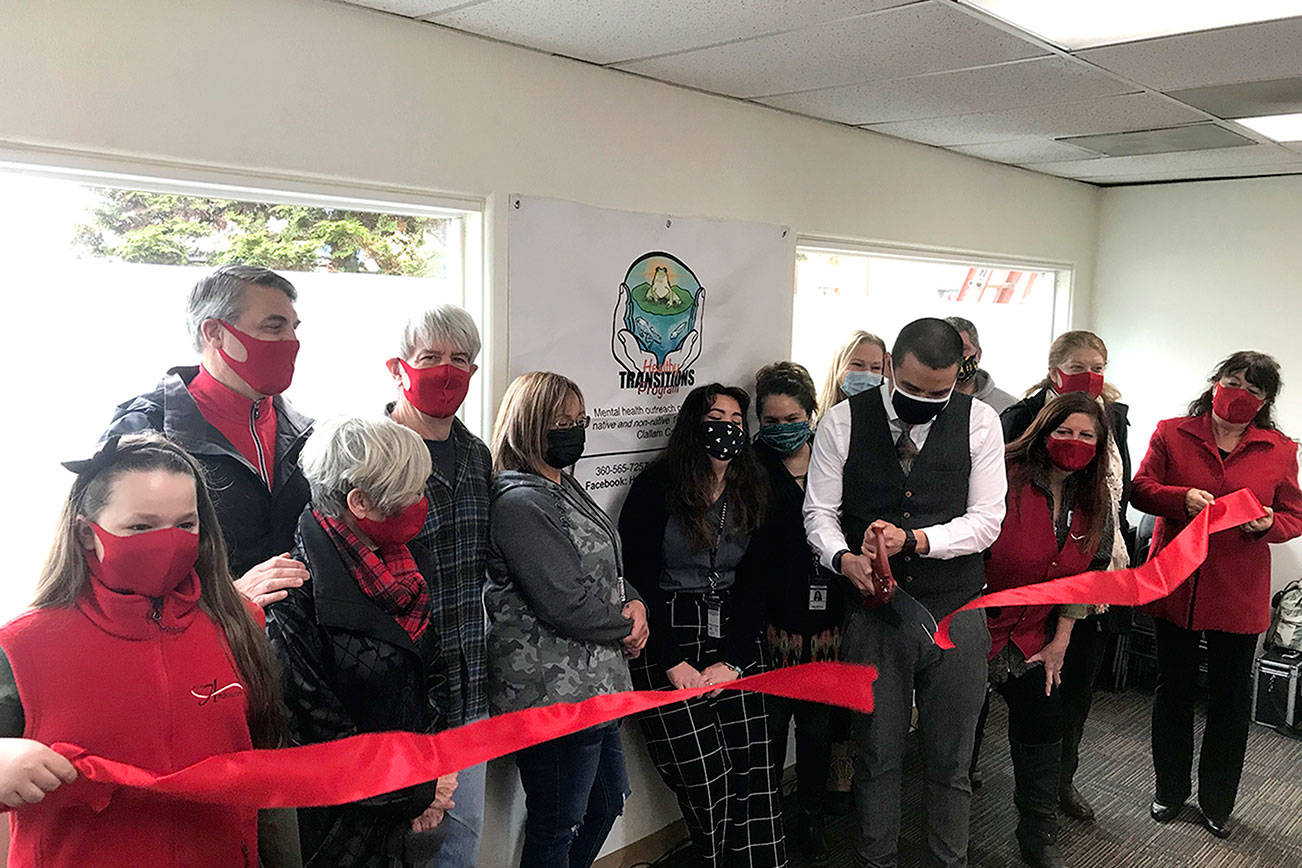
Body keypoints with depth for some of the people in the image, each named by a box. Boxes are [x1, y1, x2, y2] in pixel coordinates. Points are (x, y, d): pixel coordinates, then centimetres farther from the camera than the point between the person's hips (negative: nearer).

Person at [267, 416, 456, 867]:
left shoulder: (396, 570, 2)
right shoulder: (298, 587, -22)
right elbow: (310, 726, -22)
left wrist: (427, 782, -1)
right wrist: (417, 790, -13)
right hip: (334, 827, -7)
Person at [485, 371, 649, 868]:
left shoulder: (565, 487, 11)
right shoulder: (520, 503, -21)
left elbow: (606, 567, 18)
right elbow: (566, 605, -25)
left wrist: (634, 602, -3)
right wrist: (628, 626, -8)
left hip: (593, 686, 10)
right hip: (554, 693, -10)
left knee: (607, 801, 24)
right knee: (556, 828, 7)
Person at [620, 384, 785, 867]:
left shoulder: (750, 494, 11)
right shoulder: (655, 488, -5)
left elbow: (753, 583, 8)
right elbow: (640, 580, -8)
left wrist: (733, 659, -3)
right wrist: (672, 663, -12)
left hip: (735, 636, 4)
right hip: (668, 640, -4)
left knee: (754, 773, -1)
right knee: (708, 780, -5)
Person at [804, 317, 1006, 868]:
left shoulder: (979, 421, -1)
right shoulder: (843, 421, -2)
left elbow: (986, 518, -4)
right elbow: (819, 511, 0)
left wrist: (915, 539, -19)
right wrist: (844, 558, -20)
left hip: (955, 614, 1)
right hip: (873, 614, 0)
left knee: (950, 762, 13)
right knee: (877, 756, 12)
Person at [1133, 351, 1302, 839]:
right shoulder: (1171, 434, 0)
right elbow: (1141, 488, -3)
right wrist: (1182, 498, -22)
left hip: (1240, 594, 1)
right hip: (1175, 583, 0)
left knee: (1231, 699, 10)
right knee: (1173, 691, 14)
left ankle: (1217, 803, 29)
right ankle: (1170, 791, 32)